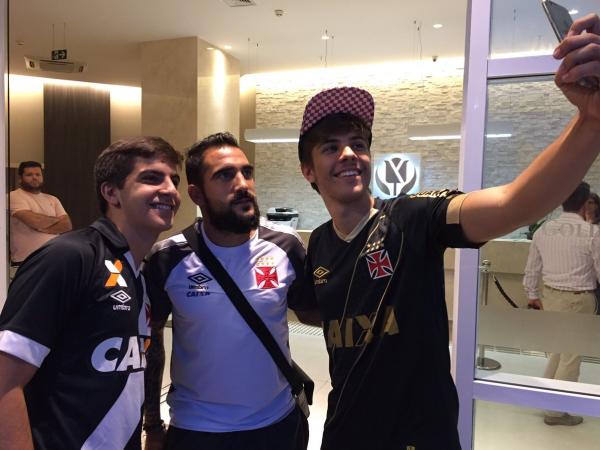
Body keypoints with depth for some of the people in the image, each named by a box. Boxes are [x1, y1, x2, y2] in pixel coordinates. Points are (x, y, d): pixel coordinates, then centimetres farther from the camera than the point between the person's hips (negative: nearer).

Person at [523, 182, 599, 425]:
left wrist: (532, 294, 21)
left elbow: (532, 267, 9)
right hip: (578, 299, -6)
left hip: (550, 295, 6)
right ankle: (555, 411, 16)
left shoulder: (543, 230, 2)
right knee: (571, 355, 6)